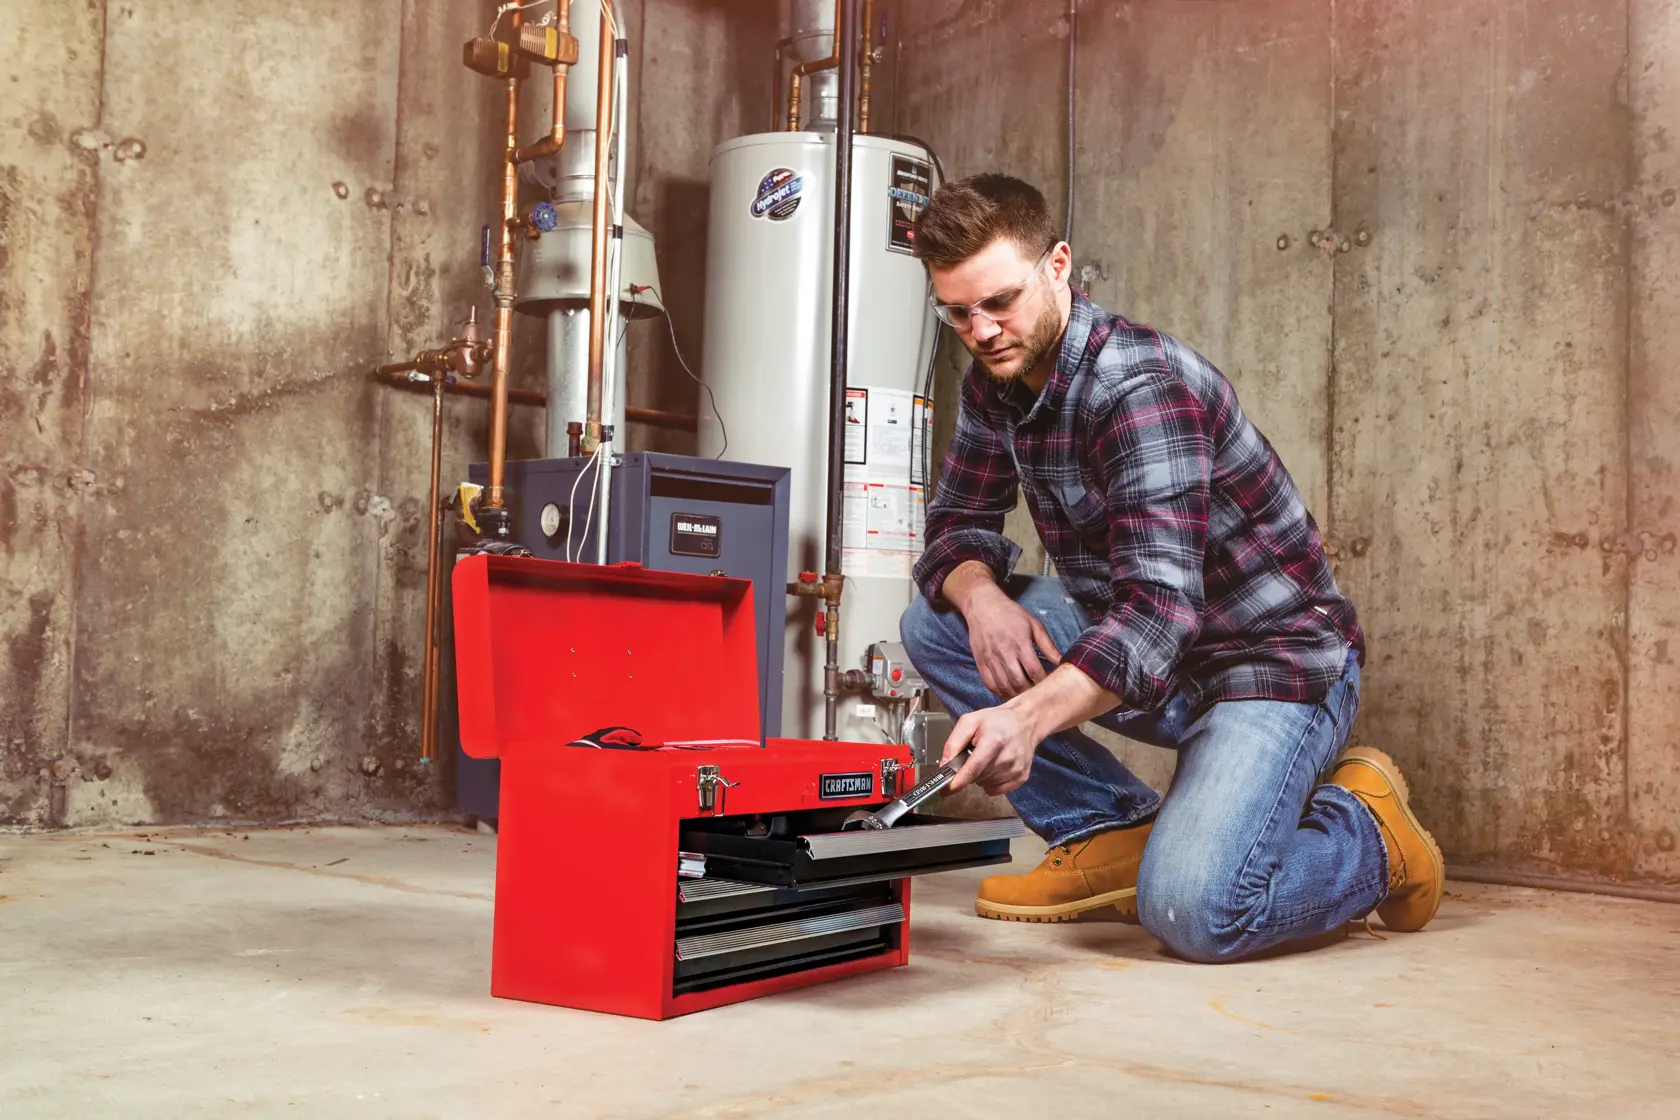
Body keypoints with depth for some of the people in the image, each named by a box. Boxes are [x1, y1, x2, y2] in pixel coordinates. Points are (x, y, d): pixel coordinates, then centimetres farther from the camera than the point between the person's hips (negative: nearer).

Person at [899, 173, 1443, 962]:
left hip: (1274, 660, -8)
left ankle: (1368, 830, 4)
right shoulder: (996, 383, 2)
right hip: (1145, 659, 8)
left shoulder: (1143, 387, -25)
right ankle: (1110, 832, 2)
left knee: (1192, 911, -28)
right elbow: (957, 525, 7)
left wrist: (1030, 716, -51)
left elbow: (1157, 605, -34)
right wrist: (980, 592, -18)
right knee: (933, 623, -4)